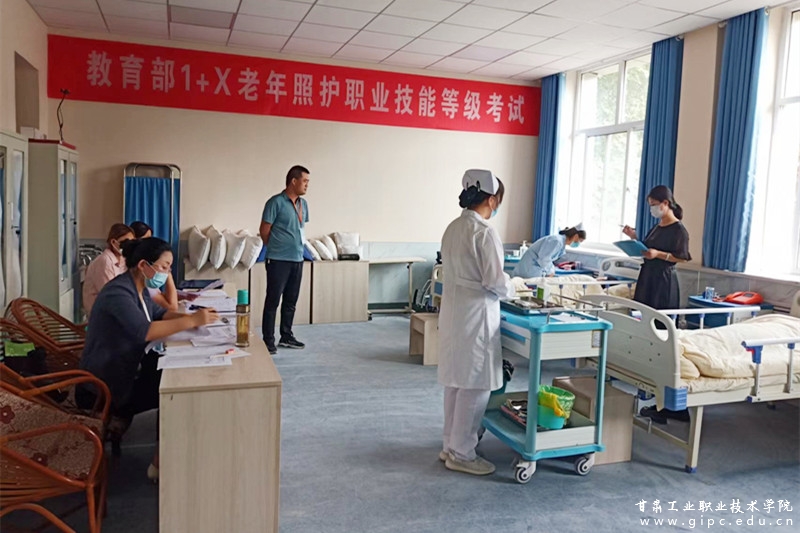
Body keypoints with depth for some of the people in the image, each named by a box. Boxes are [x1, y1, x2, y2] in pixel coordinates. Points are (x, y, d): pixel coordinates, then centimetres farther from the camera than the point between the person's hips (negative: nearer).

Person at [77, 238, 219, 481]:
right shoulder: (118, 293, -25)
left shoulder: (138, 288, 5)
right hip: (102, 388, -9)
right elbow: (144, 331, -37)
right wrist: (192, 321, -36)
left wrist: (189, 316, -10)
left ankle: (121, 415, 9)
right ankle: (161, 462, -2)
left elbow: (158, 314, 11)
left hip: (125, 371, 9)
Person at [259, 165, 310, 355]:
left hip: (297, 259, 7)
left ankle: (286, 336, 26)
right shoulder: (276, 202, -11)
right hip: (279, 260, -7)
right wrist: (275, 248, 5)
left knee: (291, 301, 14)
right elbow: (264, 231, -7)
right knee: (273, 301, -1)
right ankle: (268, 341, 6)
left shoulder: (303, 204, 11)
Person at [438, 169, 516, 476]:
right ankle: (461, 454, 13)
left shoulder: (453, 228, 9)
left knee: (456, 382, 17)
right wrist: (510, 290, 4)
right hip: (476, 315, -9)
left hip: (453, 311, 9)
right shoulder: (484, 232, -17)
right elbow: (495, 281, -18)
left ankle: (450, 445, 28)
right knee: (475, 386, 3)